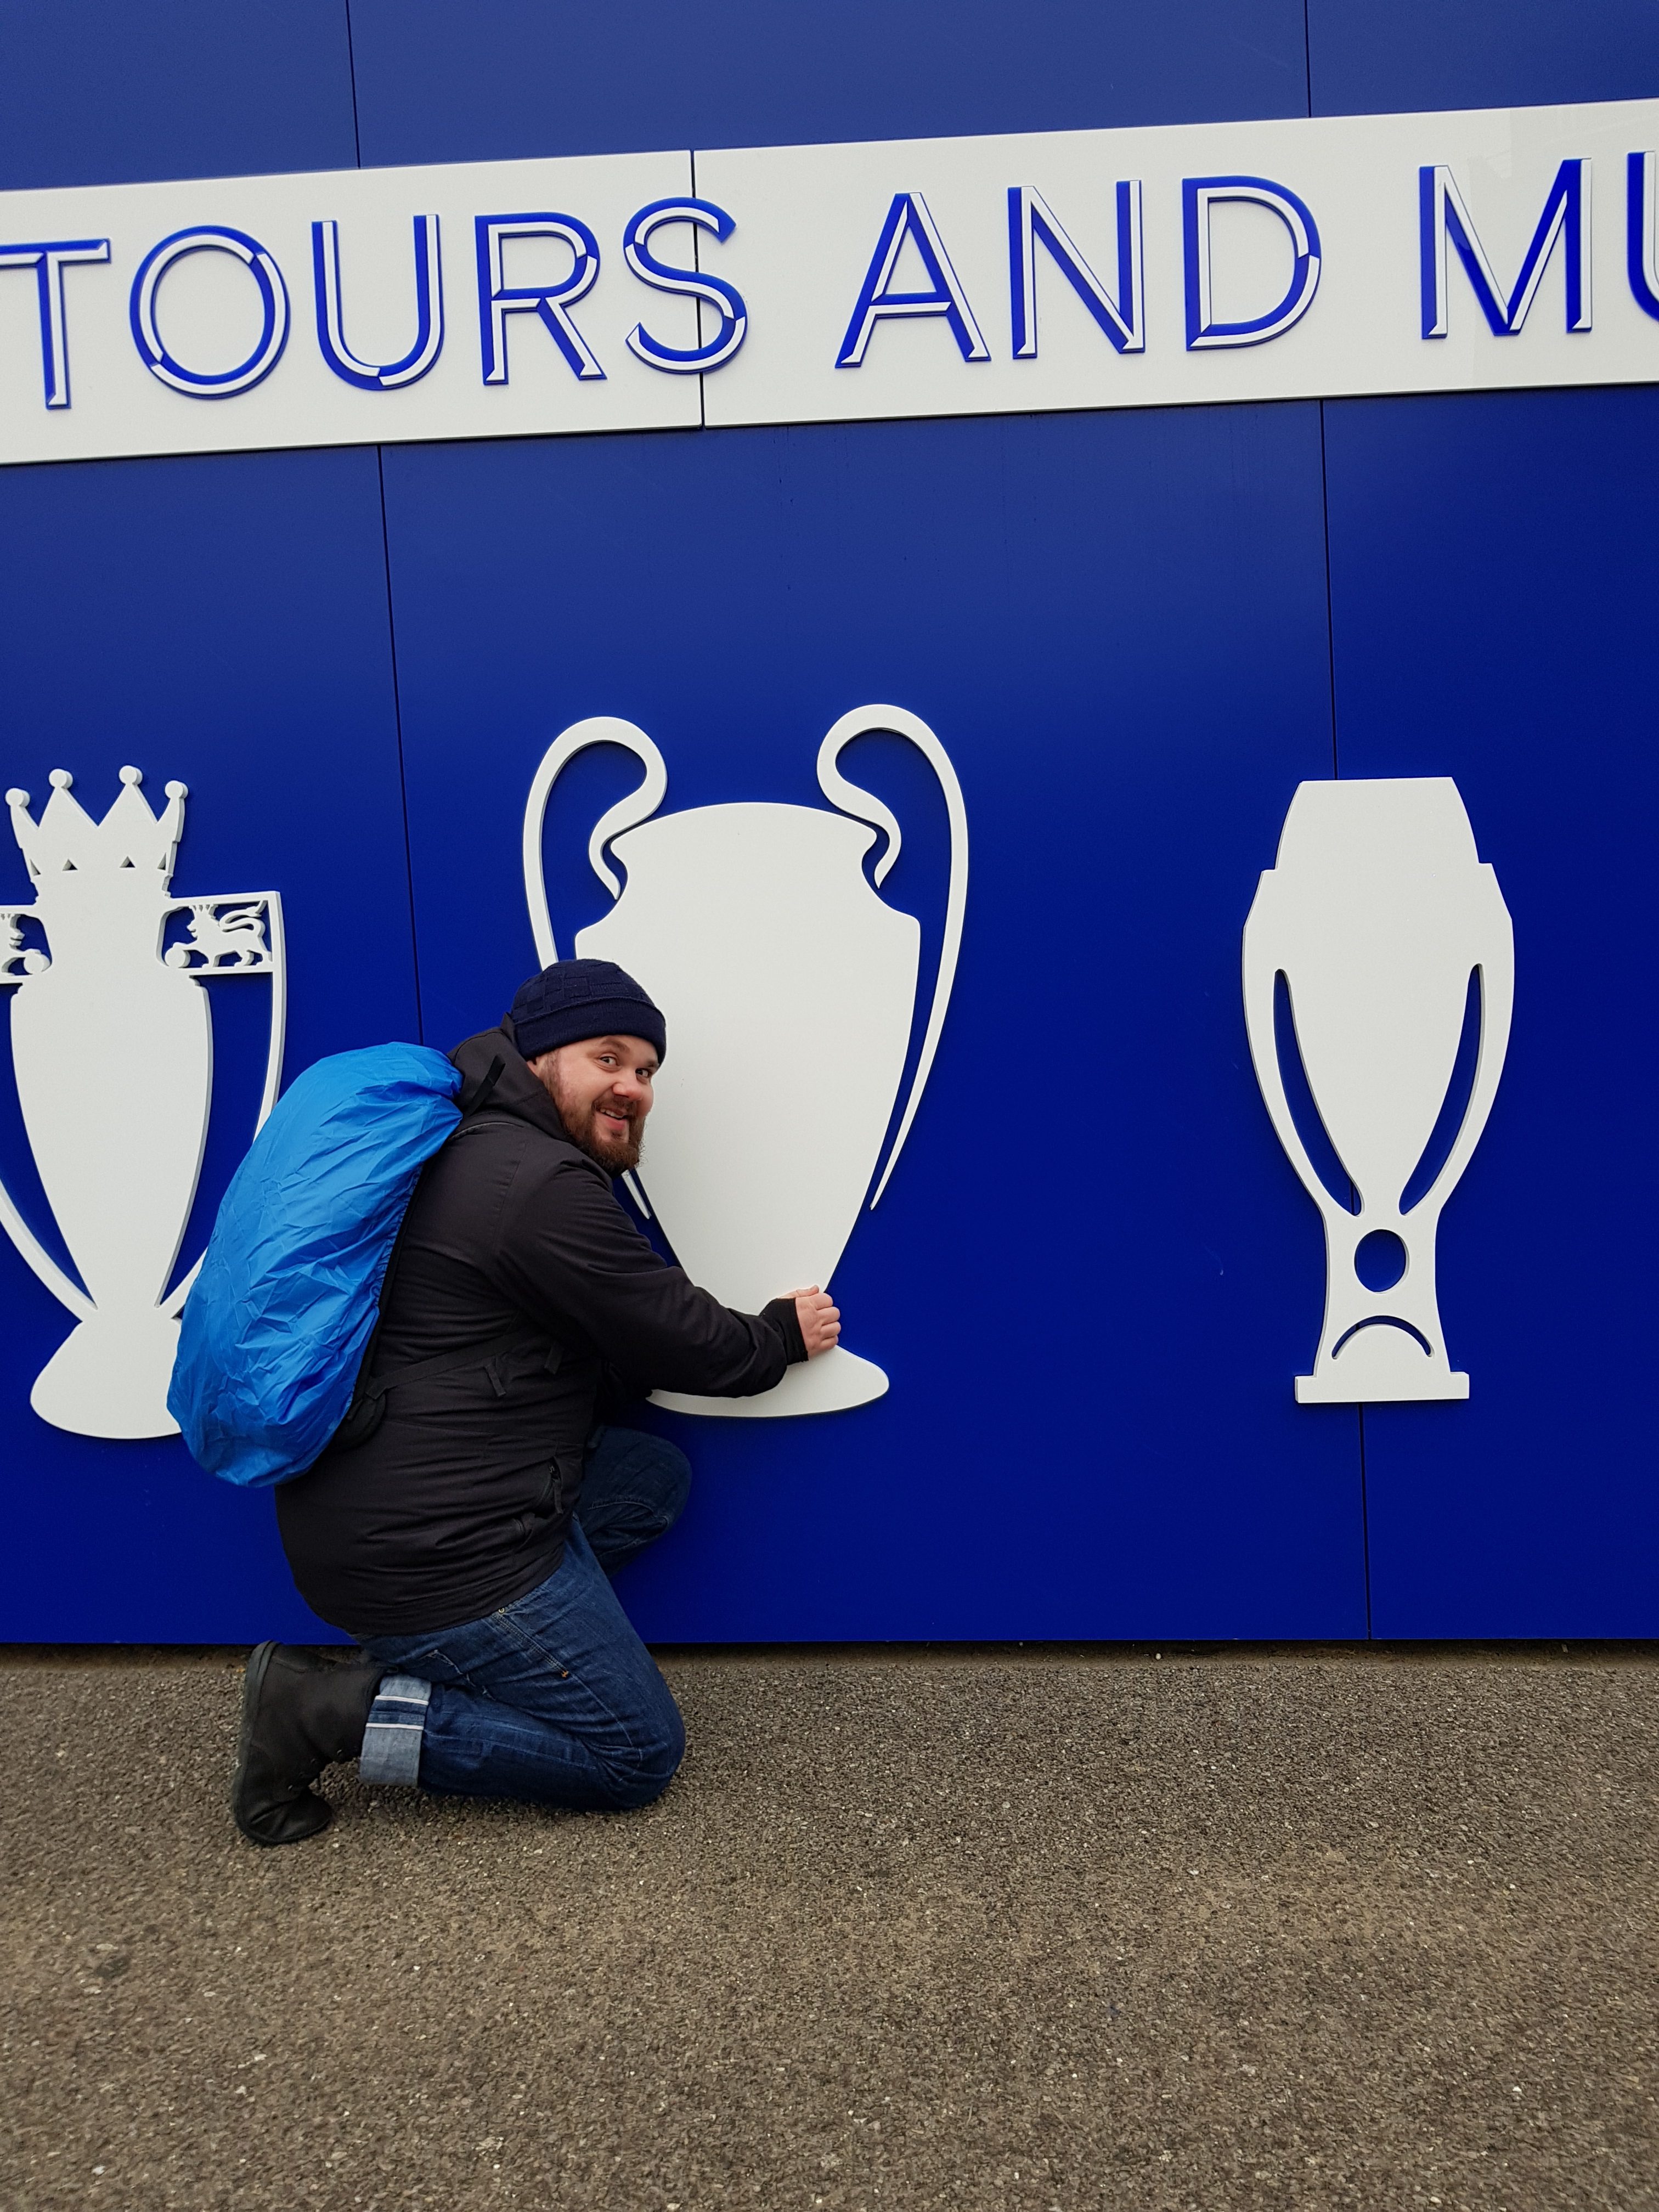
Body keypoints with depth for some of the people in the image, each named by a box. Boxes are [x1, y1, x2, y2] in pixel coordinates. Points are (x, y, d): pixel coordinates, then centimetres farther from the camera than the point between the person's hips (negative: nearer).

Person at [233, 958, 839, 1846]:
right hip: (431, 1549, -10)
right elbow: (680, 1341, -11)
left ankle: (420, 1656, 10)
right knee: (640, 1754, 2)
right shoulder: (542, 1183, -20)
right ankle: (339, 1709, -4)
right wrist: (782, 1335, 8)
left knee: (655, 1474, 19)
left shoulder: (472, 1149, 13)